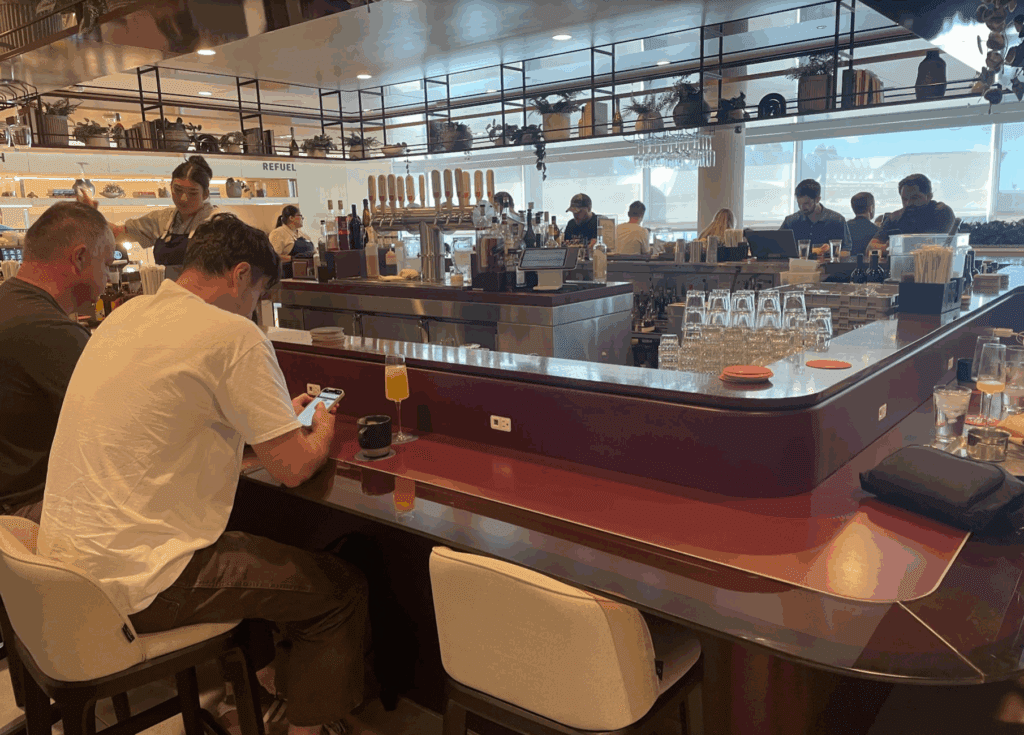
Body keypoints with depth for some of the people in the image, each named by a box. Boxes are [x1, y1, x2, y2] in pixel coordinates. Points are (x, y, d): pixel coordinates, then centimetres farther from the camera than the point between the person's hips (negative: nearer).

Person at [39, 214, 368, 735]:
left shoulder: (126, 315, 9)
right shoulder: (233, 336, -18)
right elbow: (293, 467, -16)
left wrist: (279, 415, 23)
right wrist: (322, 431, 6)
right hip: (135, 584, -9)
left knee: (255, 549, 31)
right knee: (343, 590, 3)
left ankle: (259, 682, 42)